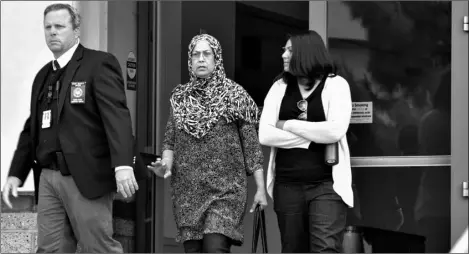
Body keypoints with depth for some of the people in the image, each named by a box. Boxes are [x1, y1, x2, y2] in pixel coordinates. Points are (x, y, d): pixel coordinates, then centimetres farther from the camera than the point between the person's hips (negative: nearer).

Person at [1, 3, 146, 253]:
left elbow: (116, 114, -17)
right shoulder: (43, 75, 19)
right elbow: (31, 128, 22)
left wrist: (123, 164, -30)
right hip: (48, 177, 7)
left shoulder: (99, 64, -4)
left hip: (85, 177, -7)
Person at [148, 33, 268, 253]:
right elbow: (170, 140, 12)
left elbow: (251, 144, 1)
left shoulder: (235, 96, 1)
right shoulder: (180, 98, 11)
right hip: (187, 191, 4)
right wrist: (166, 165, -9)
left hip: (225, 189, -4)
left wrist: (260, 188, -2)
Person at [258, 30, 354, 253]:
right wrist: (314, 137, -10)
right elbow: (264, 135, -4)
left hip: (327, 184, -4)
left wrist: (289, 125, -8)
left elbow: (335, 131, -17)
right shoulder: (279, 87, 8)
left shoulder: (335, 84, -1)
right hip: (288, 185, 4)